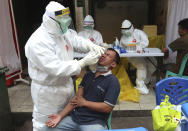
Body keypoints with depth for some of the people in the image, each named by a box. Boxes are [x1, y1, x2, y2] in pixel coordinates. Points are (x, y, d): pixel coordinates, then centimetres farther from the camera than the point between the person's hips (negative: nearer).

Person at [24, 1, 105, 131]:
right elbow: (56, 68, -33)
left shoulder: (62, 31, -2)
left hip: (66, 84, 8)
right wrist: (83, 62, -32)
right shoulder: (37, 42, -29)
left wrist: (91, 45, -23)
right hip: (47, 90, -7)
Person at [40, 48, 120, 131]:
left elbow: (108, 108, -14)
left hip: (94, 123, -4)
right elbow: (77, 98, 6)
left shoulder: (113, 81, -7)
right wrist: (60, 115, -4)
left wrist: (84, 102, -5)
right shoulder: (88, 75, 11)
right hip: (74, 117, 4)